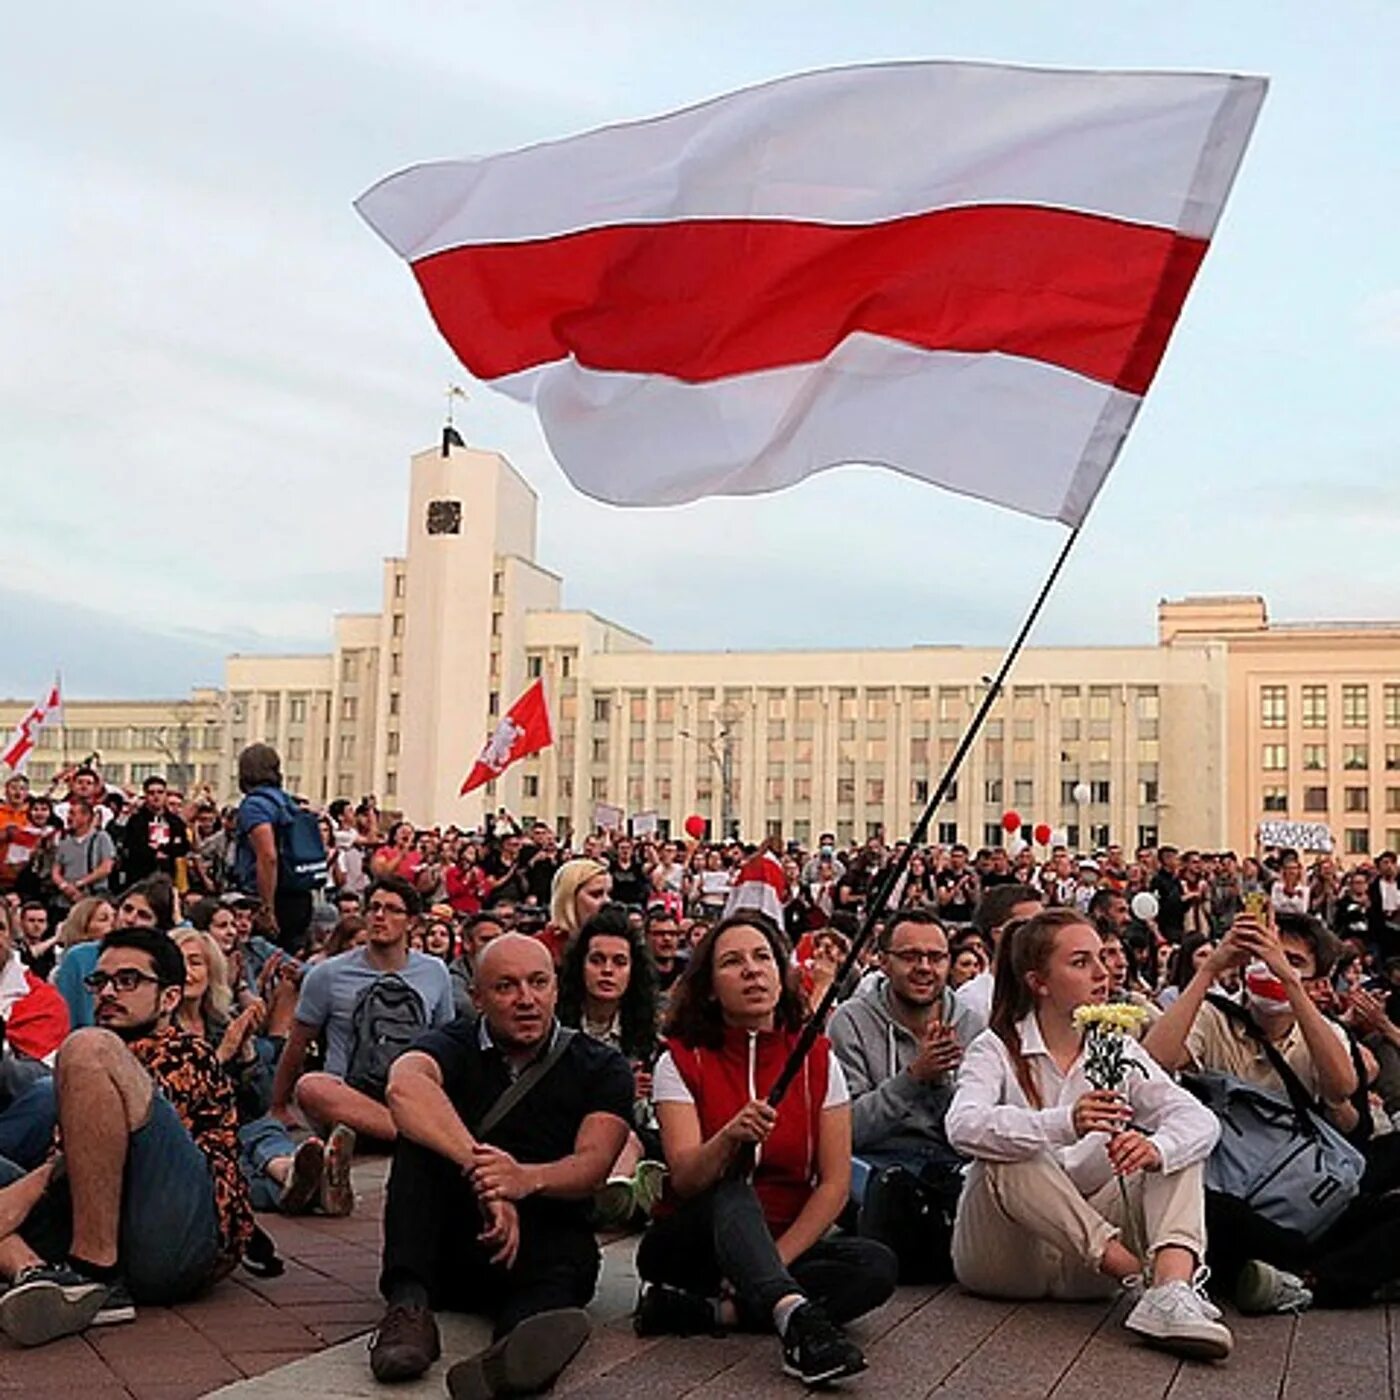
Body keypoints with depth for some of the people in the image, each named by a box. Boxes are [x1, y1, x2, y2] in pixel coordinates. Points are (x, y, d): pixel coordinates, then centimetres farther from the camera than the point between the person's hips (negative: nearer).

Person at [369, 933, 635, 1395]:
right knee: (424, 1131, -22)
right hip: (447, 1244, 1)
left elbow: (593, 1164, -12)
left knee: (569, 1259, -36)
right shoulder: (454, 1046, 3)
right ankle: (408, 1305, -35)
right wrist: (480, 1169, -39)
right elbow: (405, 1086, -23)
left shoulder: (600, 1067, 5)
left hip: (545, 1241, -1)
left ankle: (513, 1353, -69)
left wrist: (526, 1179, -35)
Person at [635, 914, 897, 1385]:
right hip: (688, 1247, -3)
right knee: (732, 1187, -34)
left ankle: (701, 1311, -27)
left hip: (783, 1244, 3)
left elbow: (835, 1183, -4)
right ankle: (795, 1317, -55)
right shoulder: (681, 1060, -5)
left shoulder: (817, 1059, 1)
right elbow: (684, 1179, -18)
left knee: (877, 1266, -26)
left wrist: (774, 1261, -17)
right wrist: (729, 1138, -40)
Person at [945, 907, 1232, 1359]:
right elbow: (964, 1126, -28)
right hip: (1003, 1259, -4)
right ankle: (1141, 1277, -31)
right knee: (1010, 1155, -31)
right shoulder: (997, 1049, -6)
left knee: (1177, 1147, -10)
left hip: (1086, 1264, 4)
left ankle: (1172, 1289, -35)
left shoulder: (1119, 1052, 6)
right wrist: (1066, 1123, -43)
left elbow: (1201, 1120, -10)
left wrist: (1156, 1148, -33)